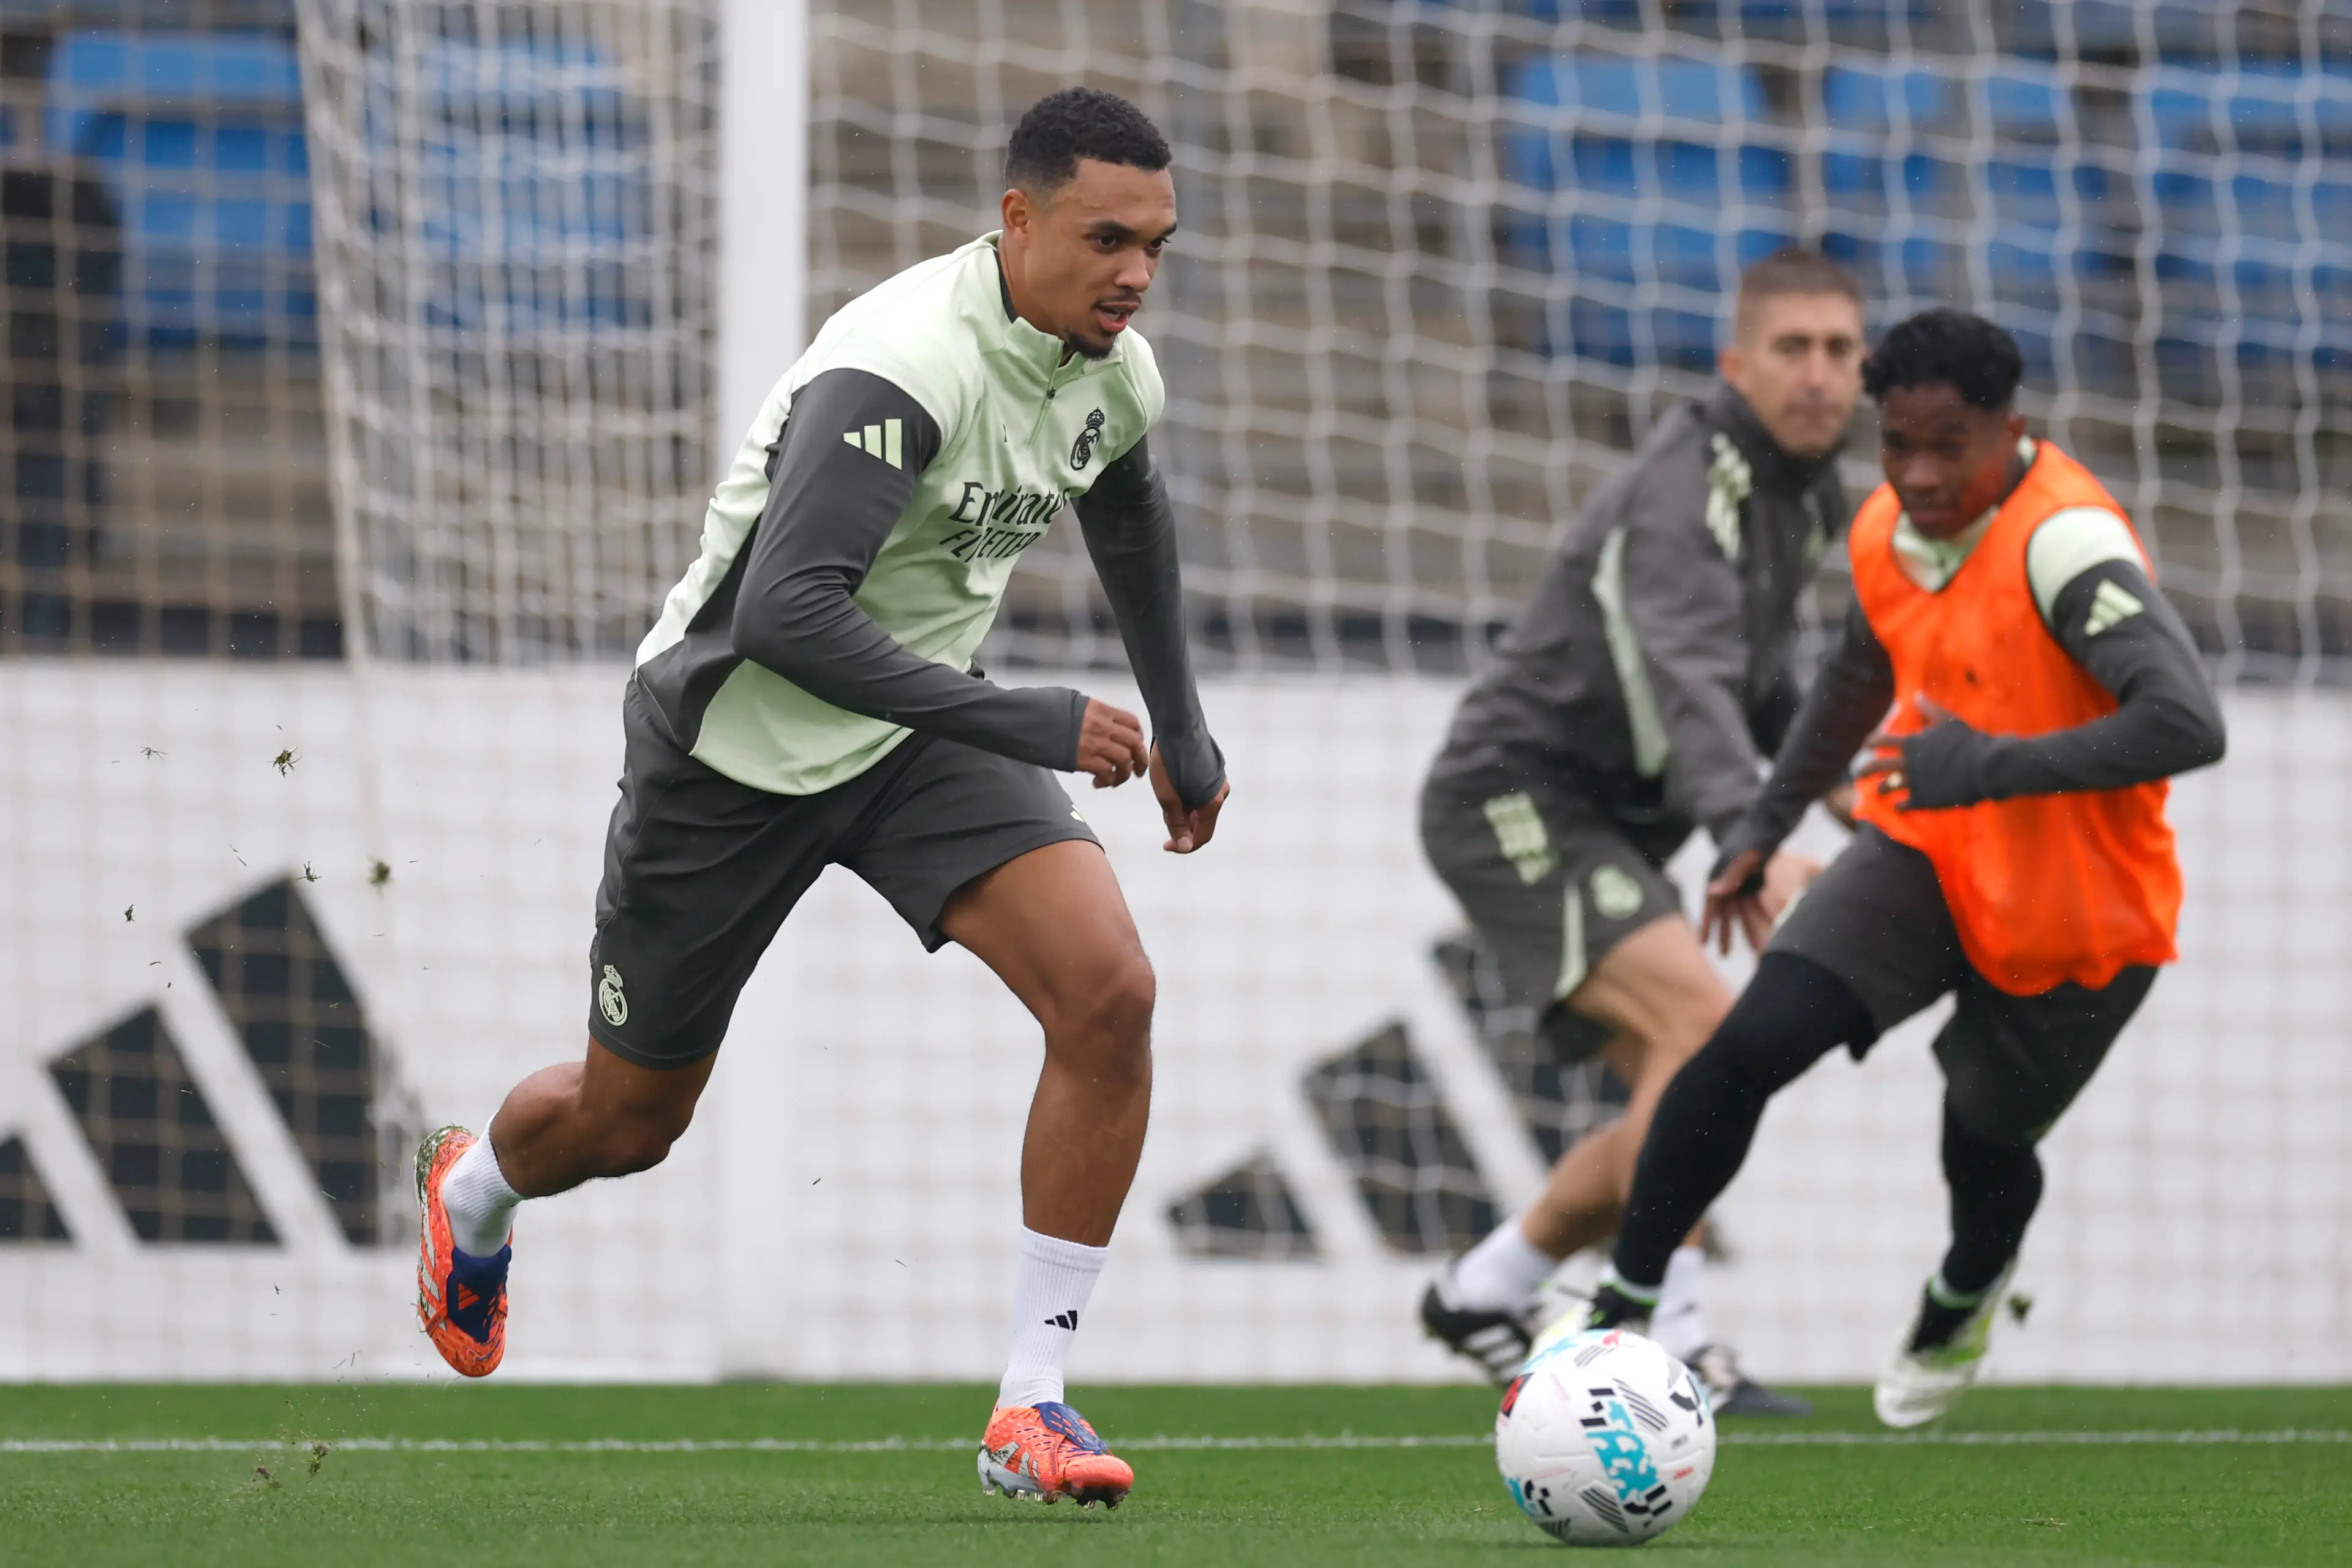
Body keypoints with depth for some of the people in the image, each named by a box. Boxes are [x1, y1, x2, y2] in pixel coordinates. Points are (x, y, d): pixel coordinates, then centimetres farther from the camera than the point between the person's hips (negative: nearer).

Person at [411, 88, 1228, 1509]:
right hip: (736, 740, -5)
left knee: (1109, 989, -21)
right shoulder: (902, 368, -32)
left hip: (918, 727, 6)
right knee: (628, 1121, 12)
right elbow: (786, 614, -39)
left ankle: (1033, 1403, -13)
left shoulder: (1115, 374, -7)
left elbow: (1131, 513, 18)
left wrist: (1181, 730, 27)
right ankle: (475, 1194, 51)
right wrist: (1024, 725, -38)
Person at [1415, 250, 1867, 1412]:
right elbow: (1688, 679, -41)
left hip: (1603, 829, 10)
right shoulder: (1689, 488, -24)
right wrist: (1749, 837, -56)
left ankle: (1482, 1293, 24)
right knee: (1701, 1021, -26)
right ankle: (1672, 1347, -25)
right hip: (1516, 799, -10)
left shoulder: (1808, 498, 8)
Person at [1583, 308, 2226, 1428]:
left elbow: (2187, 728, -39)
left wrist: (1989, 767, -37)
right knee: (1753, 1043, -17)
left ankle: (1964, 1296, 50)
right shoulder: (1889, 533, -3)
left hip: (2073, 925, -5)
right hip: (1927, 860, 5)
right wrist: (1764, 829, 21)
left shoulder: (2066, 543, -28)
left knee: (1984, 1151, 11)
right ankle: (1622, 1308, -4)